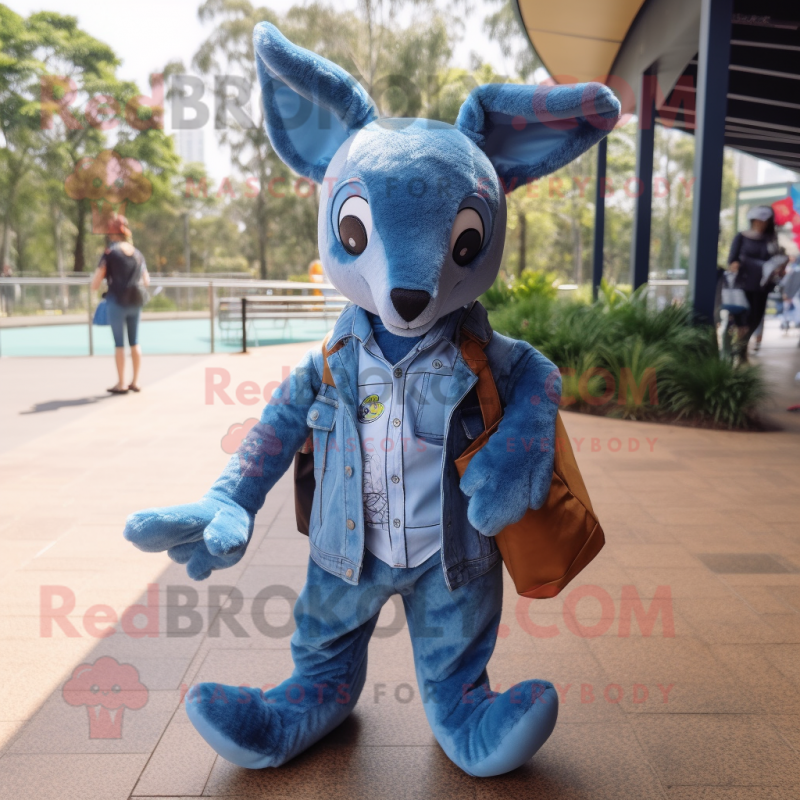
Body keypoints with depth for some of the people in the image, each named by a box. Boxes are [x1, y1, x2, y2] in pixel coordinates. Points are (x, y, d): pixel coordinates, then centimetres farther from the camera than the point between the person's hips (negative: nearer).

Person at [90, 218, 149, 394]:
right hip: (135, 302, 4)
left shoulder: (110, 254, -6)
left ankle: (121, 384, 5)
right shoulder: (138, 254, 8)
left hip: (117, 302, -4)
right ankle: (135, 381, 16)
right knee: (134, 342, 12)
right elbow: (147, 281, 16)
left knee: (119, 343, 2)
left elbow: (95, 285, -7)